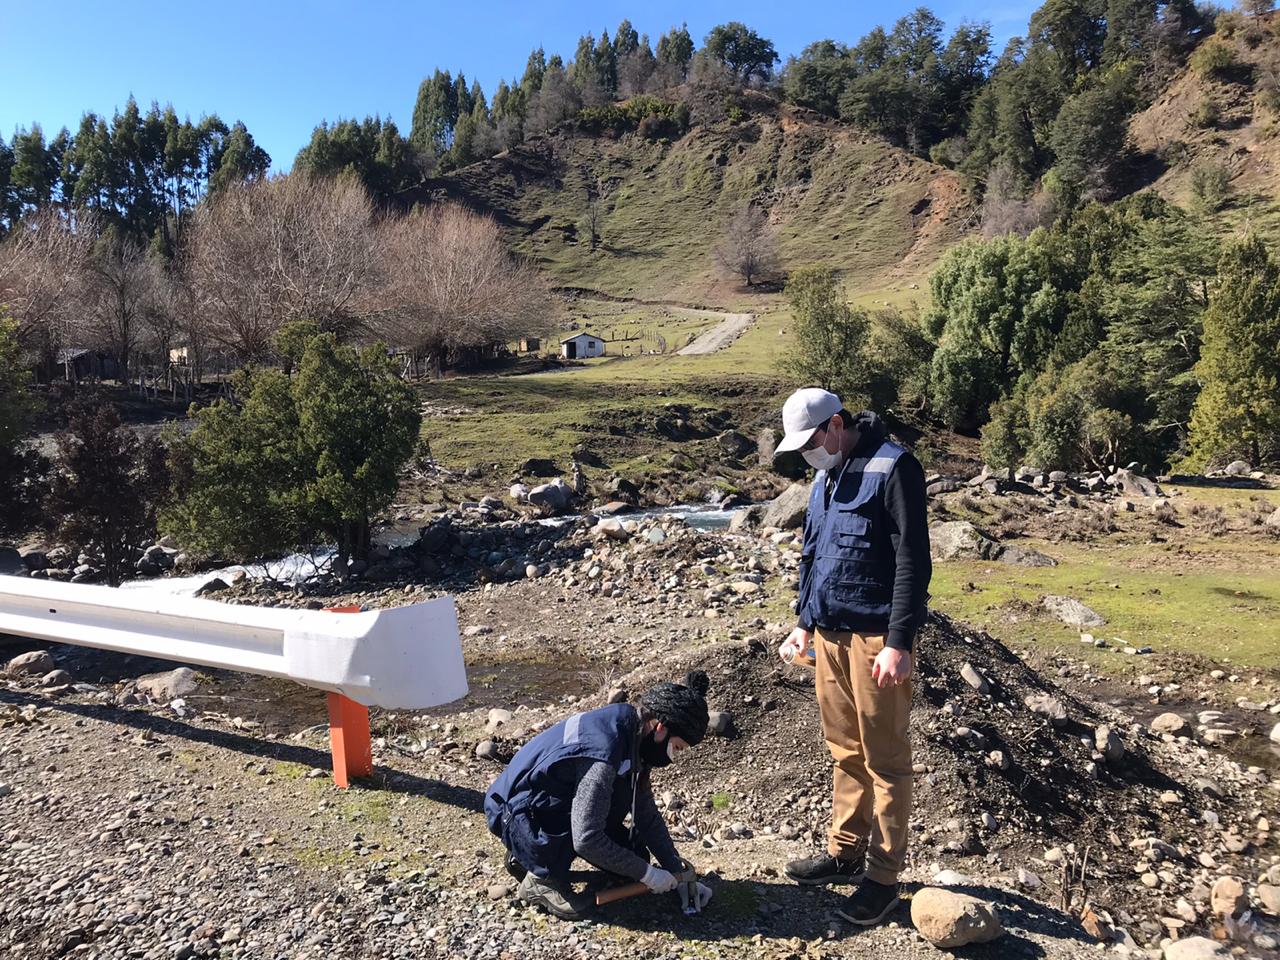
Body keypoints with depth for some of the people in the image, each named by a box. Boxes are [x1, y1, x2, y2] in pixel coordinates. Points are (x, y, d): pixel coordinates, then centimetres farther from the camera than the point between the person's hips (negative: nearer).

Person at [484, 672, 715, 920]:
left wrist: (679, 873, 0)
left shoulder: (632, 735, -5)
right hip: (515, 814, -9)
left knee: (633, 855, 4)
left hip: (551, 803, 9)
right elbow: (586, 839, -32)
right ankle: (542, 877, -11)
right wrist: (647, 873, -20)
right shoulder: (603, 753, -33)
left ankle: (527, 855, 15)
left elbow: (647, 815, 4)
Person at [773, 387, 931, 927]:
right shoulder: (824, 477, 14)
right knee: (845, 754, 17)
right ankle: (844, 853, 31)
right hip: (830, 635, 8)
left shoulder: (892, 468, -11)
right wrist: (804, 624, 19)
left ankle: (883, 876, 17)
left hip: (875, 639, -7)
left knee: (884, 761, 4)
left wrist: (899, 642, -19)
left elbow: (913, 560, -16)